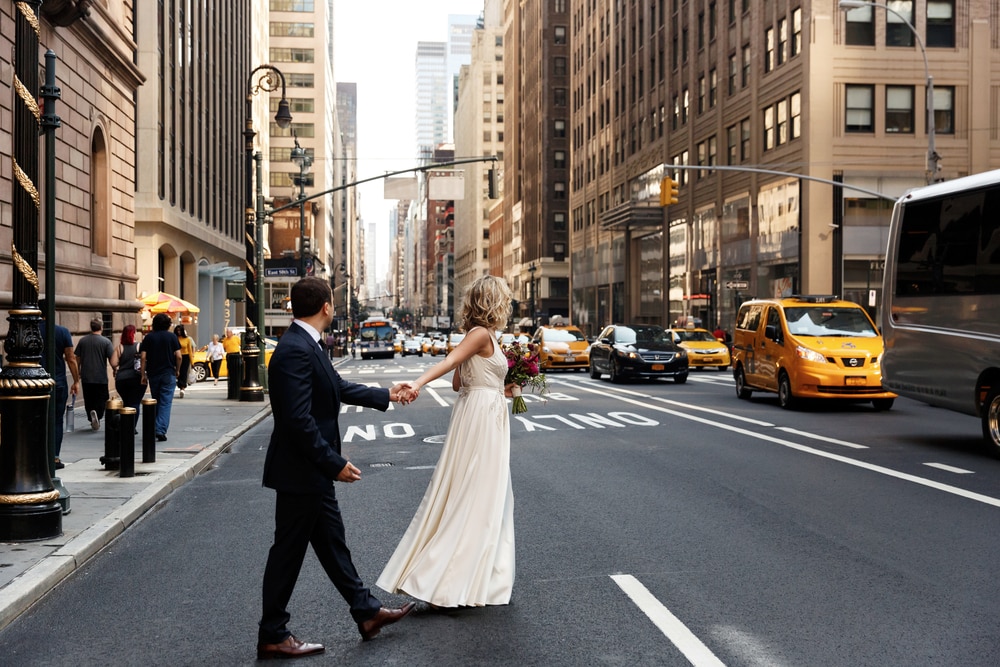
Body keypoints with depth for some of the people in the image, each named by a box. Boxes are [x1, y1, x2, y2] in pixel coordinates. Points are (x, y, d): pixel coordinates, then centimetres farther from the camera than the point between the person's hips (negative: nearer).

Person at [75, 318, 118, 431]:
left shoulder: (82, 341, 3)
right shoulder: (106, 341, -9)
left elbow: (77, 360, 8)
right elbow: (113, 362, -12)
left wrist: (78, 374, 24)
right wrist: (115, 370, 9)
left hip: (86, 378, 3)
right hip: (101, 378, -3)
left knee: (89, 400, 14)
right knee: (101, 400, 5)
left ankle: (93, 421, 15)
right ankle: (97, 413, -21)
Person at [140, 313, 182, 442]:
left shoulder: (148, 337, 3)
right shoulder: (172, 337, -1)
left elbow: (143, 357, -2)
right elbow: (178, 356, -6)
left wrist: (143, 374, 2)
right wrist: (177, 370, 8)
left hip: (153, 374, 2)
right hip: (168, 373, -2)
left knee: (155, 402, 16)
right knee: (165, 403, -4)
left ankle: (155, 429, 21)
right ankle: (161, 430, -15)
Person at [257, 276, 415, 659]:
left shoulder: (306, 345, 8)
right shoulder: (295, 350, -24)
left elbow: (339, 388, 19)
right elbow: (298, 419, -28)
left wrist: (385, 396, 28)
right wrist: (335, 464, -23)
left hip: (314, 471, 10)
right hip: (299, 472, -10)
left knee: (332, 542, 17)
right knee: (288, 552, 2)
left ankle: (366, 612, 28)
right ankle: (272, 635, 15)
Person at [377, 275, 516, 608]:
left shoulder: (480, 336, 13)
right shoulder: (482, 334, -14)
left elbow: (458, 382, 16)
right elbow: (448, 362, -29)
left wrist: (499, 388, 17)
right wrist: (417, 384, -43)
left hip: (476, 412, 10)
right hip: (483, 416, -10)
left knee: (488, 496, 16)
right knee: (475, 498, -6)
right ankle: (447, 583, -3)